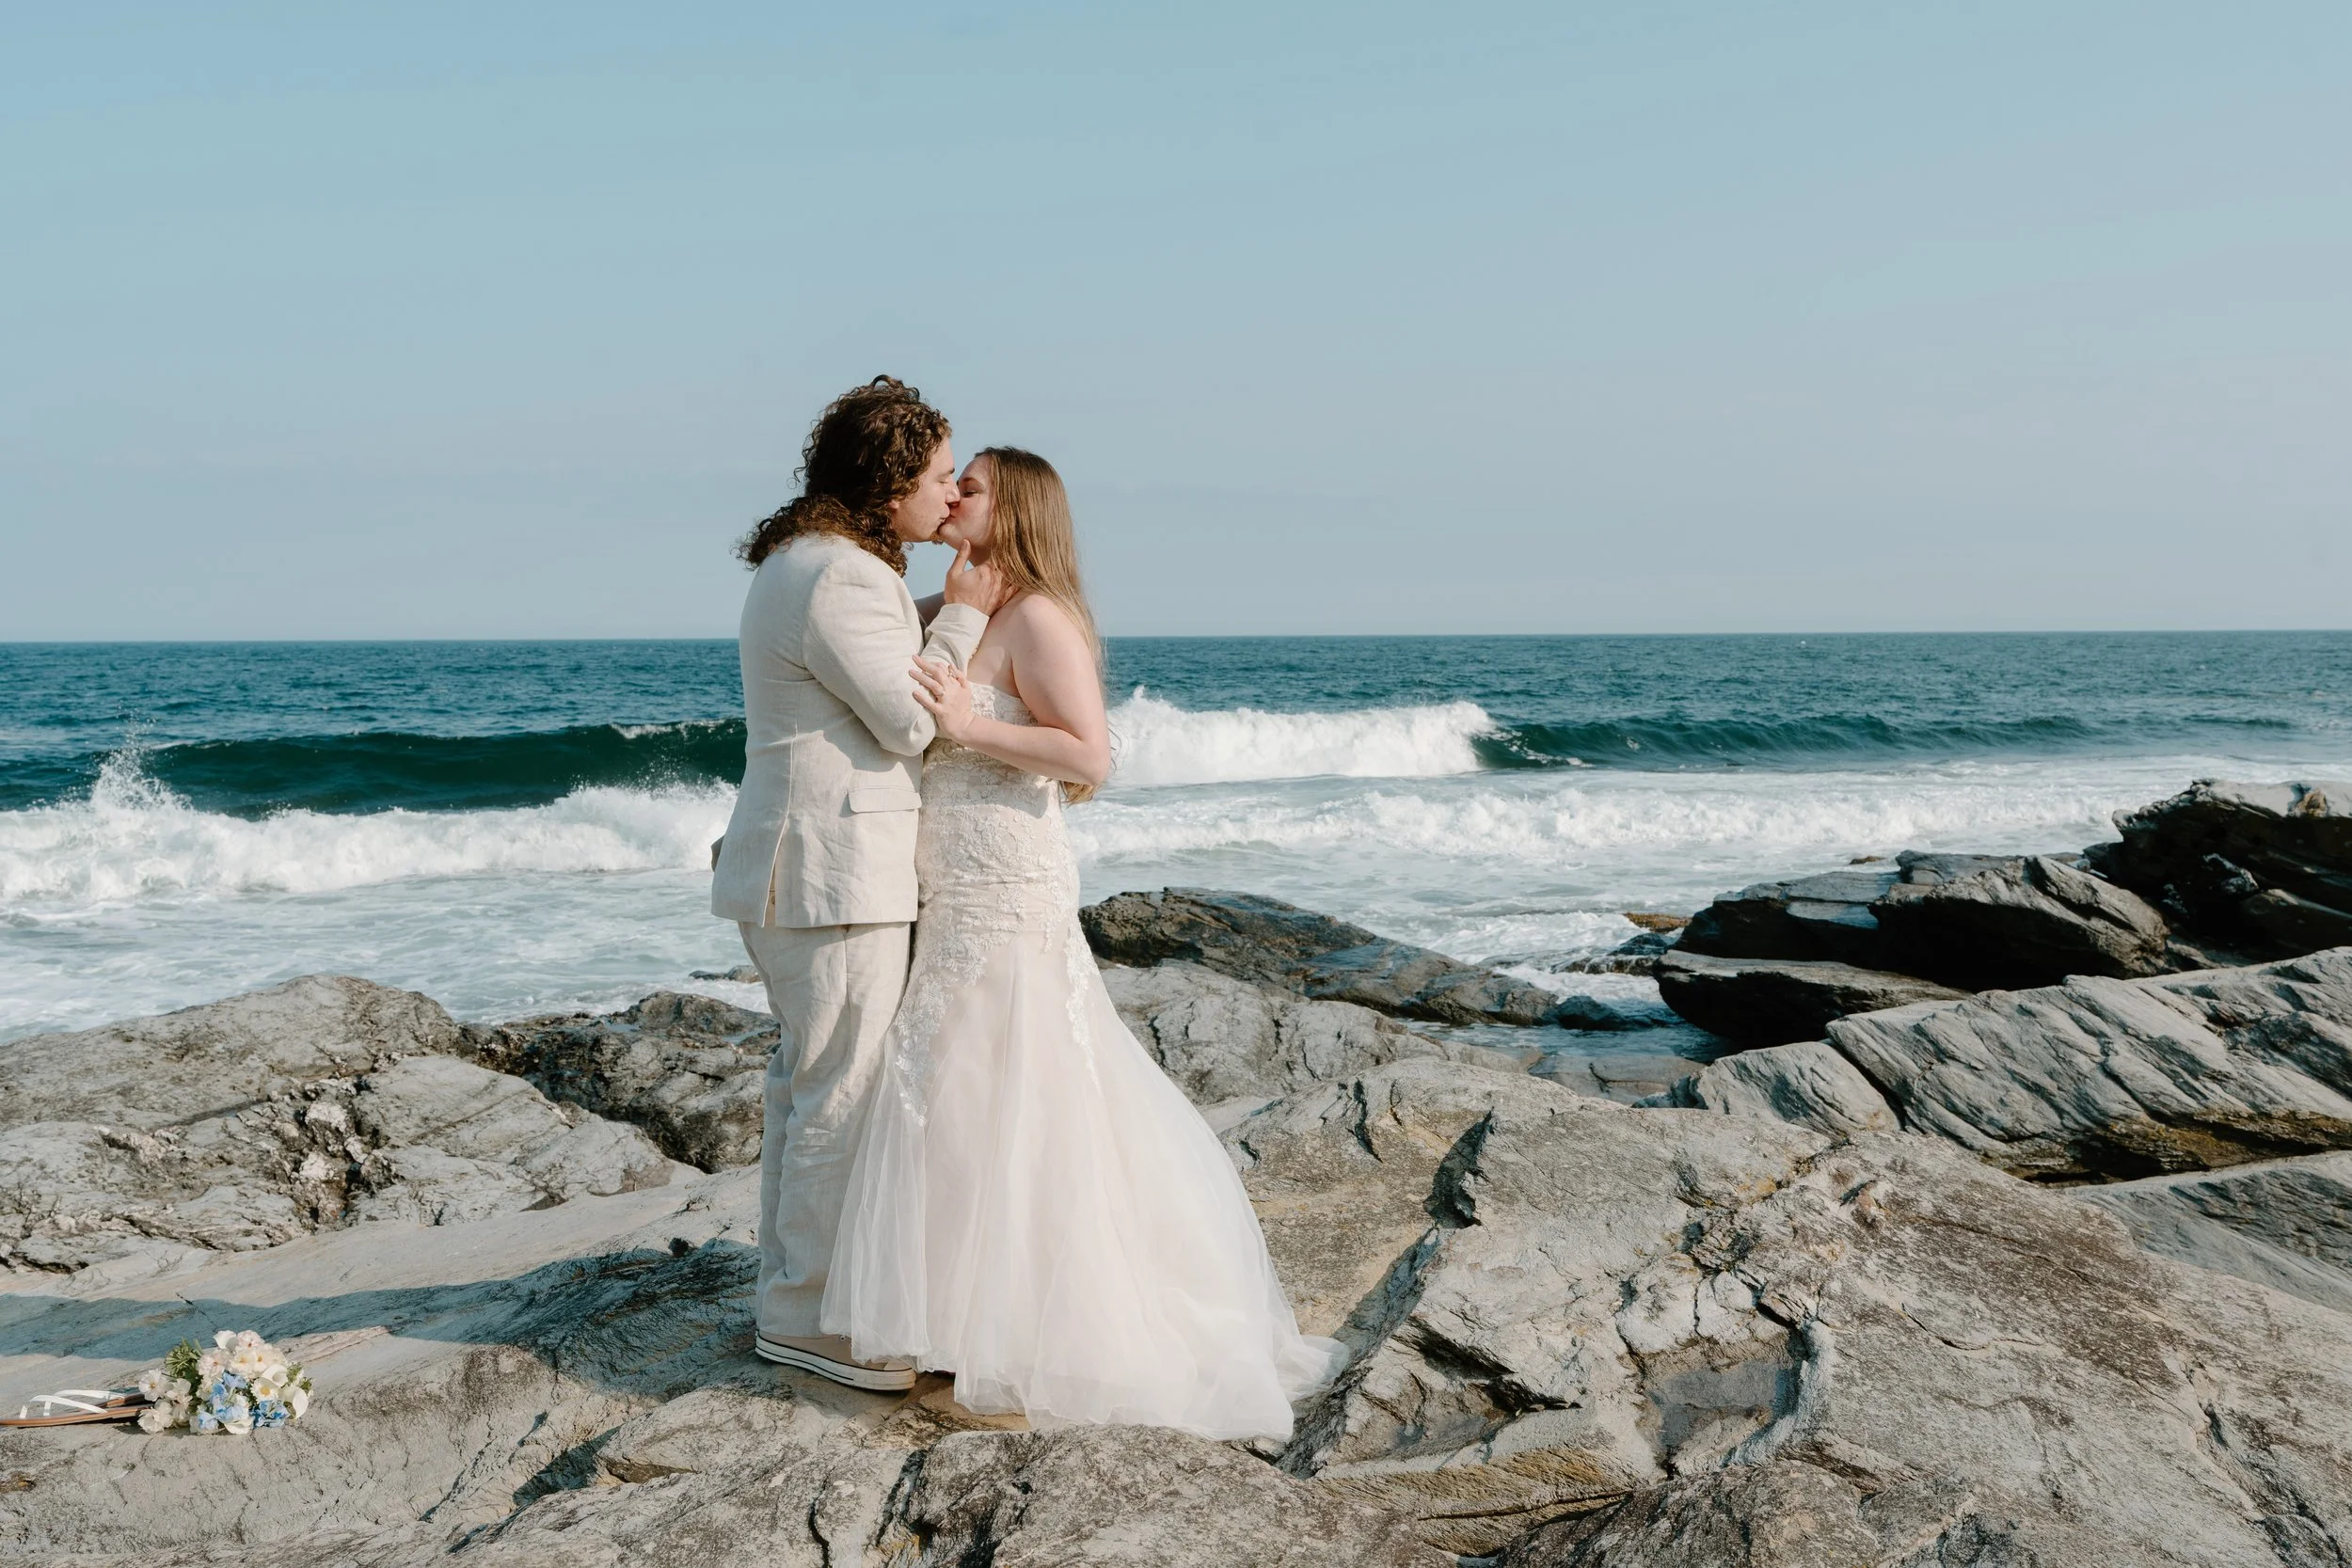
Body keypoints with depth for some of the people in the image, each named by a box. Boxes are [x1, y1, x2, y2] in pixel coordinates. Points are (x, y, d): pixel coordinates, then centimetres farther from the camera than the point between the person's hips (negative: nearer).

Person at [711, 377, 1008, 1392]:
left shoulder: (809, 564, 16)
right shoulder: (840, 578, -18)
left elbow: (884, 700, 21)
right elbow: (910, 724, -15)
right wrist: (962, 618, -5)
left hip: (805, 868, 11)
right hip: (835, 875, -11)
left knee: (809, 1083, 17)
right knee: (845, 1096, -4)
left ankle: (790, 1290, 28)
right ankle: (808, 1317, 6)